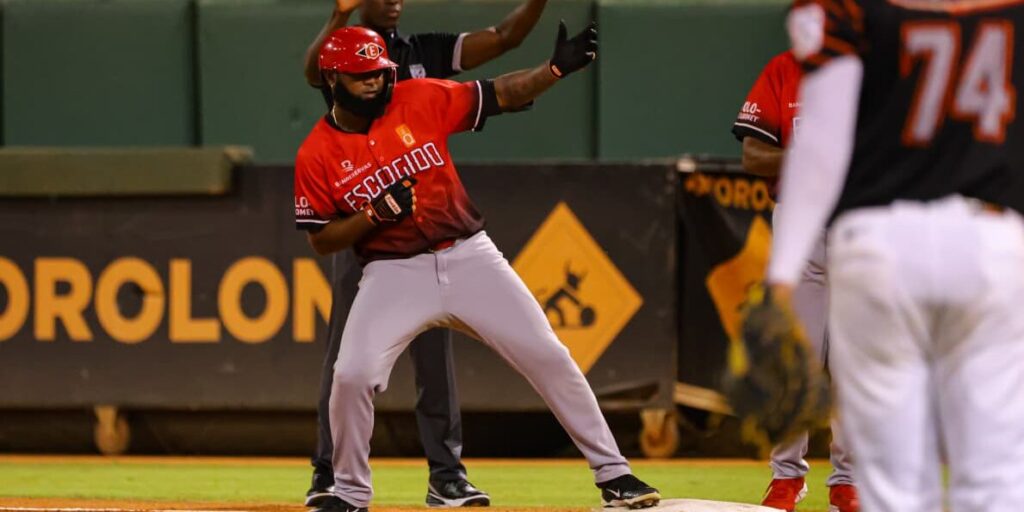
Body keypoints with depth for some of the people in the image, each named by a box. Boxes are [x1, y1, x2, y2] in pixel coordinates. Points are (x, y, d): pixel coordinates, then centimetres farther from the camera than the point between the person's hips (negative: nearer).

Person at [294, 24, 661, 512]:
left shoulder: (420, 100, -1)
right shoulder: (317, 155, -4)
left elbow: (500, 95, -2)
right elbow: (321, 240, -1)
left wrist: (557, 68, -17)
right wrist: (374, 214, -17)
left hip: (470, 258, 1)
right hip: (393, 274, -1)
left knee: (548, 357, -4)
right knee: (352, 375, -19)